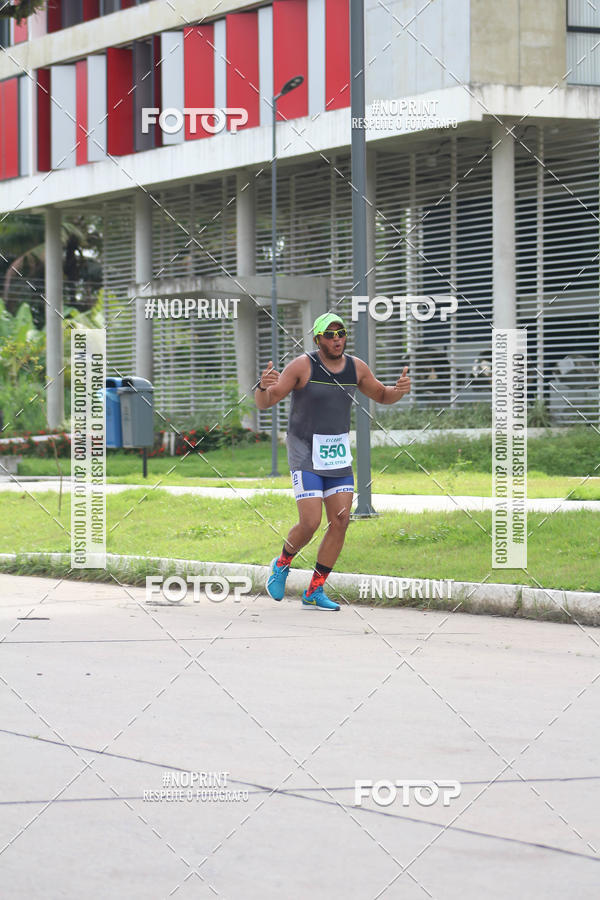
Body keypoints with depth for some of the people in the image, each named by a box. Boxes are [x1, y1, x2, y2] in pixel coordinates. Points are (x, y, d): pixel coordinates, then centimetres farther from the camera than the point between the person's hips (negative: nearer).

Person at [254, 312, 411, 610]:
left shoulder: (356, 367, 3)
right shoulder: (303, 365, -11)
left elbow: (382, 396, 19)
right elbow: (264, 403, -13)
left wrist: (399, 390, -4)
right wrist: (263, 385, -37)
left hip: (338, 455, 5)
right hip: (306, 456, -5)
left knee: (340, 521, -2)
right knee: (310, 523, -12)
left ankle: (315, 591, 8)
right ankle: (281, 564, 19)